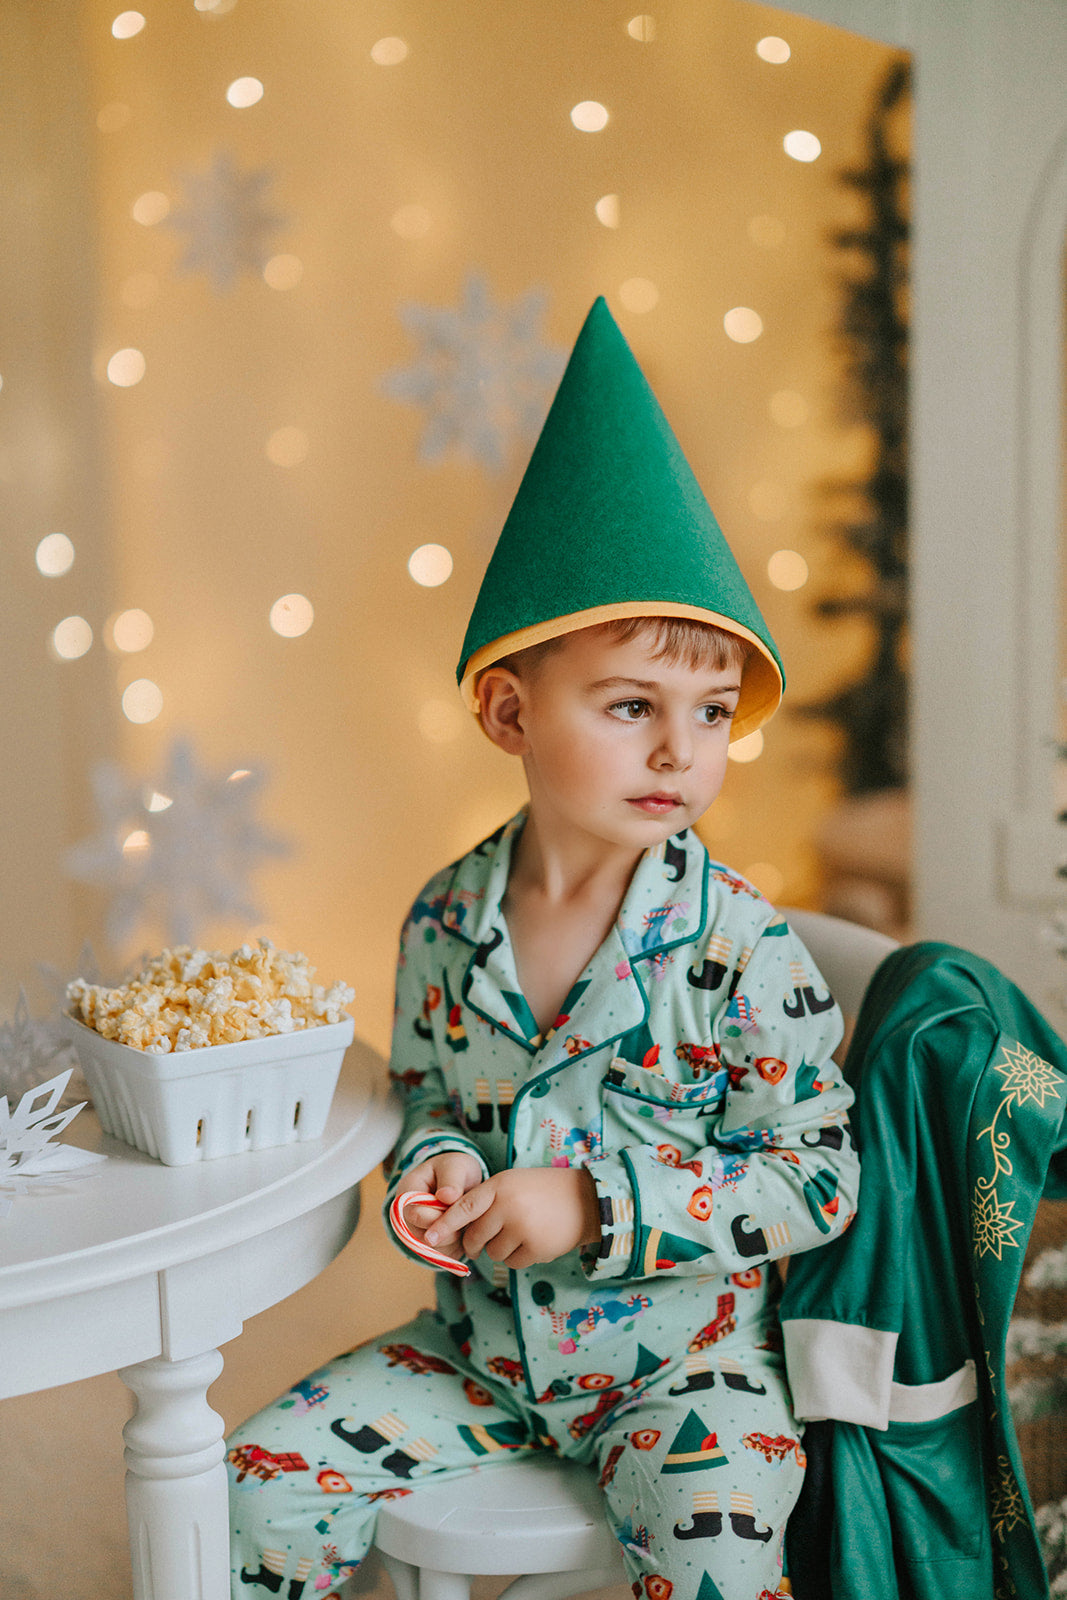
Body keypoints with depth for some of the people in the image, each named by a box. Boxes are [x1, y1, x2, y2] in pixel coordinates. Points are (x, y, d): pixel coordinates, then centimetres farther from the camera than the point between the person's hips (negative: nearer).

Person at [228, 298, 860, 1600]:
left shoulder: (739, 943, -18)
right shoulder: (444, 920, -5)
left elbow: (819, 1182, -14)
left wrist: (594, 1207, -21)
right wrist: (435, 1164, -12)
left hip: (682, 1354, -3)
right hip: (487, 1342, 4)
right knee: (265, 1481, -2)